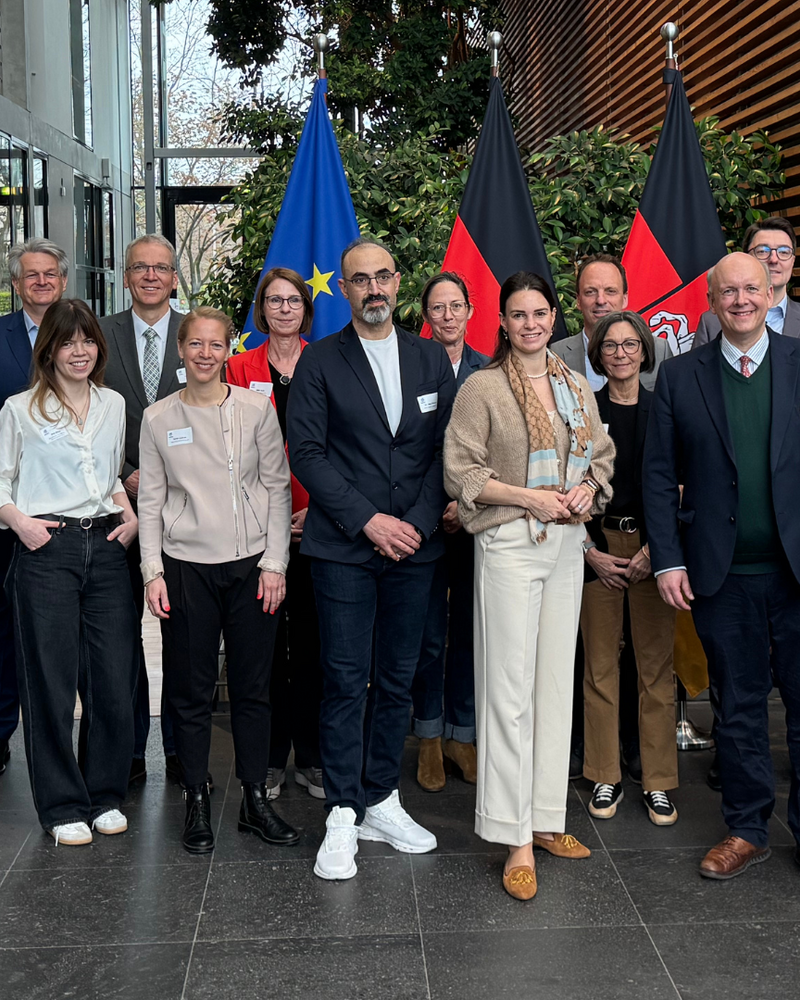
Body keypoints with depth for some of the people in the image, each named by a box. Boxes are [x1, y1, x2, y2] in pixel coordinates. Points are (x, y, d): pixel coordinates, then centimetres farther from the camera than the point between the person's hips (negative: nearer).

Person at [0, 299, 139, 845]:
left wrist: (129, 514, 8)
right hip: (47, 550, -3)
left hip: (106, 545, 4)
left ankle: (106, 796, 20)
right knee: (52, 681, 1)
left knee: (115, 678, 4)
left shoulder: (114, 404, 13)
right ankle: (64, 806, 14)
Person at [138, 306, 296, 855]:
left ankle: (256, 799, 19)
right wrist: (153, 571, -1)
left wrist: (275, 563, -3)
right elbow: (151, 500, 6)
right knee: (191, 690, 5)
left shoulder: (256, 408, 1)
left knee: (253, 687, 7)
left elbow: (277, 487, 2)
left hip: (252, 564, 0)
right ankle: (198, 802, 18)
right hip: (186, 567, 0)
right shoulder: (158, 418, 3)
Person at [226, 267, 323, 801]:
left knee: (312, 638, 5)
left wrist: (318, 508, -8)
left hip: (315, 522, 0)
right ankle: (269, 760, 16)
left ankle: (311, 757, 17)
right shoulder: (241, 368, 6)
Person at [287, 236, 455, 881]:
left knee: (397, 681, 10)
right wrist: (368, 520, -13)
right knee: (346, 683, -2)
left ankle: (381, 802, 22)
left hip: (414, 545, 3)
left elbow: (445, 450, 7)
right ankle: (343, 816, 8)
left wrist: (418, 523, -6)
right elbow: (307, 453, -6)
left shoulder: (432, 359, 10)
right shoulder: (320, 362, 1)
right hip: (344, 549, -3)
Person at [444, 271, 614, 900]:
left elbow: (602, 453, 18)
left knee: (556, 681, 10)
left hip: (567, 543, 6)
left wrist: (589, 488, -3)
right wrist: (530, 497, -15)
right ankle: (516, 840, 3)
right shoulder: (483, 388, -5)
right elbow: (461, 473, -8)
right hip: (509, 545, -6)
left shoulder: (576, 386, 11)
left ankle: (545, 818, 22)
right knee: (510, 688, -4)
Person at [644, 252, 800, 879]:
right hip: (723, 576, 1)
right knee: (737, 706, 11)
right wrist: (667, 559, -3)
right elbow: (660, 477, 4)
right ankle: (747, 829, 26)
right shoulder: (680, 378, 4)